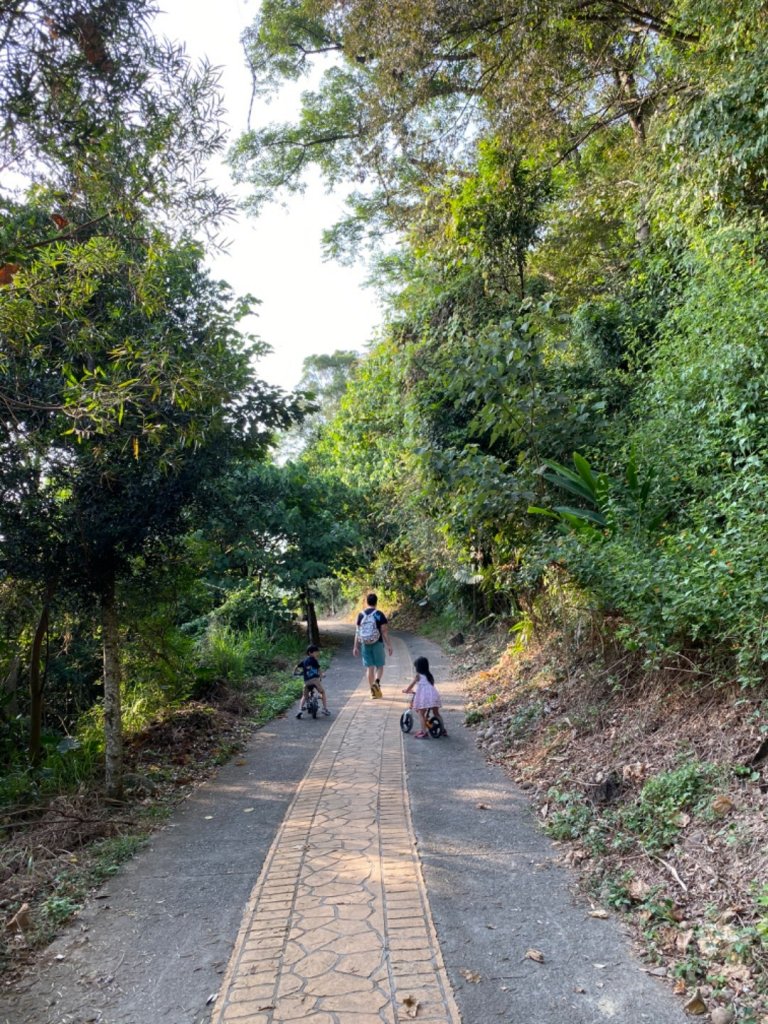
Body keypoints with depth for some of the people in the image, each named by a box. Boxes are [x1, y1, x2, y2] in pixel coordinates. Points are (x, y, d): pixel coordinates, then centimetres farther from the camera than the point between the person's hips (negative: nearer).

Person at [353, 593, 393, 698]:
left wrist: (356, 647, 9)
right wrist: (388, 645, -5)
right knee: (379, 666, 10)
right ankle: (377, 682, -16)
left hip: (365, 644, 3)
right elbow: (384, 631, -9)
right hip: (377, 643, -2)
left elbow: (357, 632, 3)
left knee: (369, 667, 9)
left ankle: (373, 691, 12)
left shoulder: (361, 615, 2)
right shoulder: (380, 615, -7)